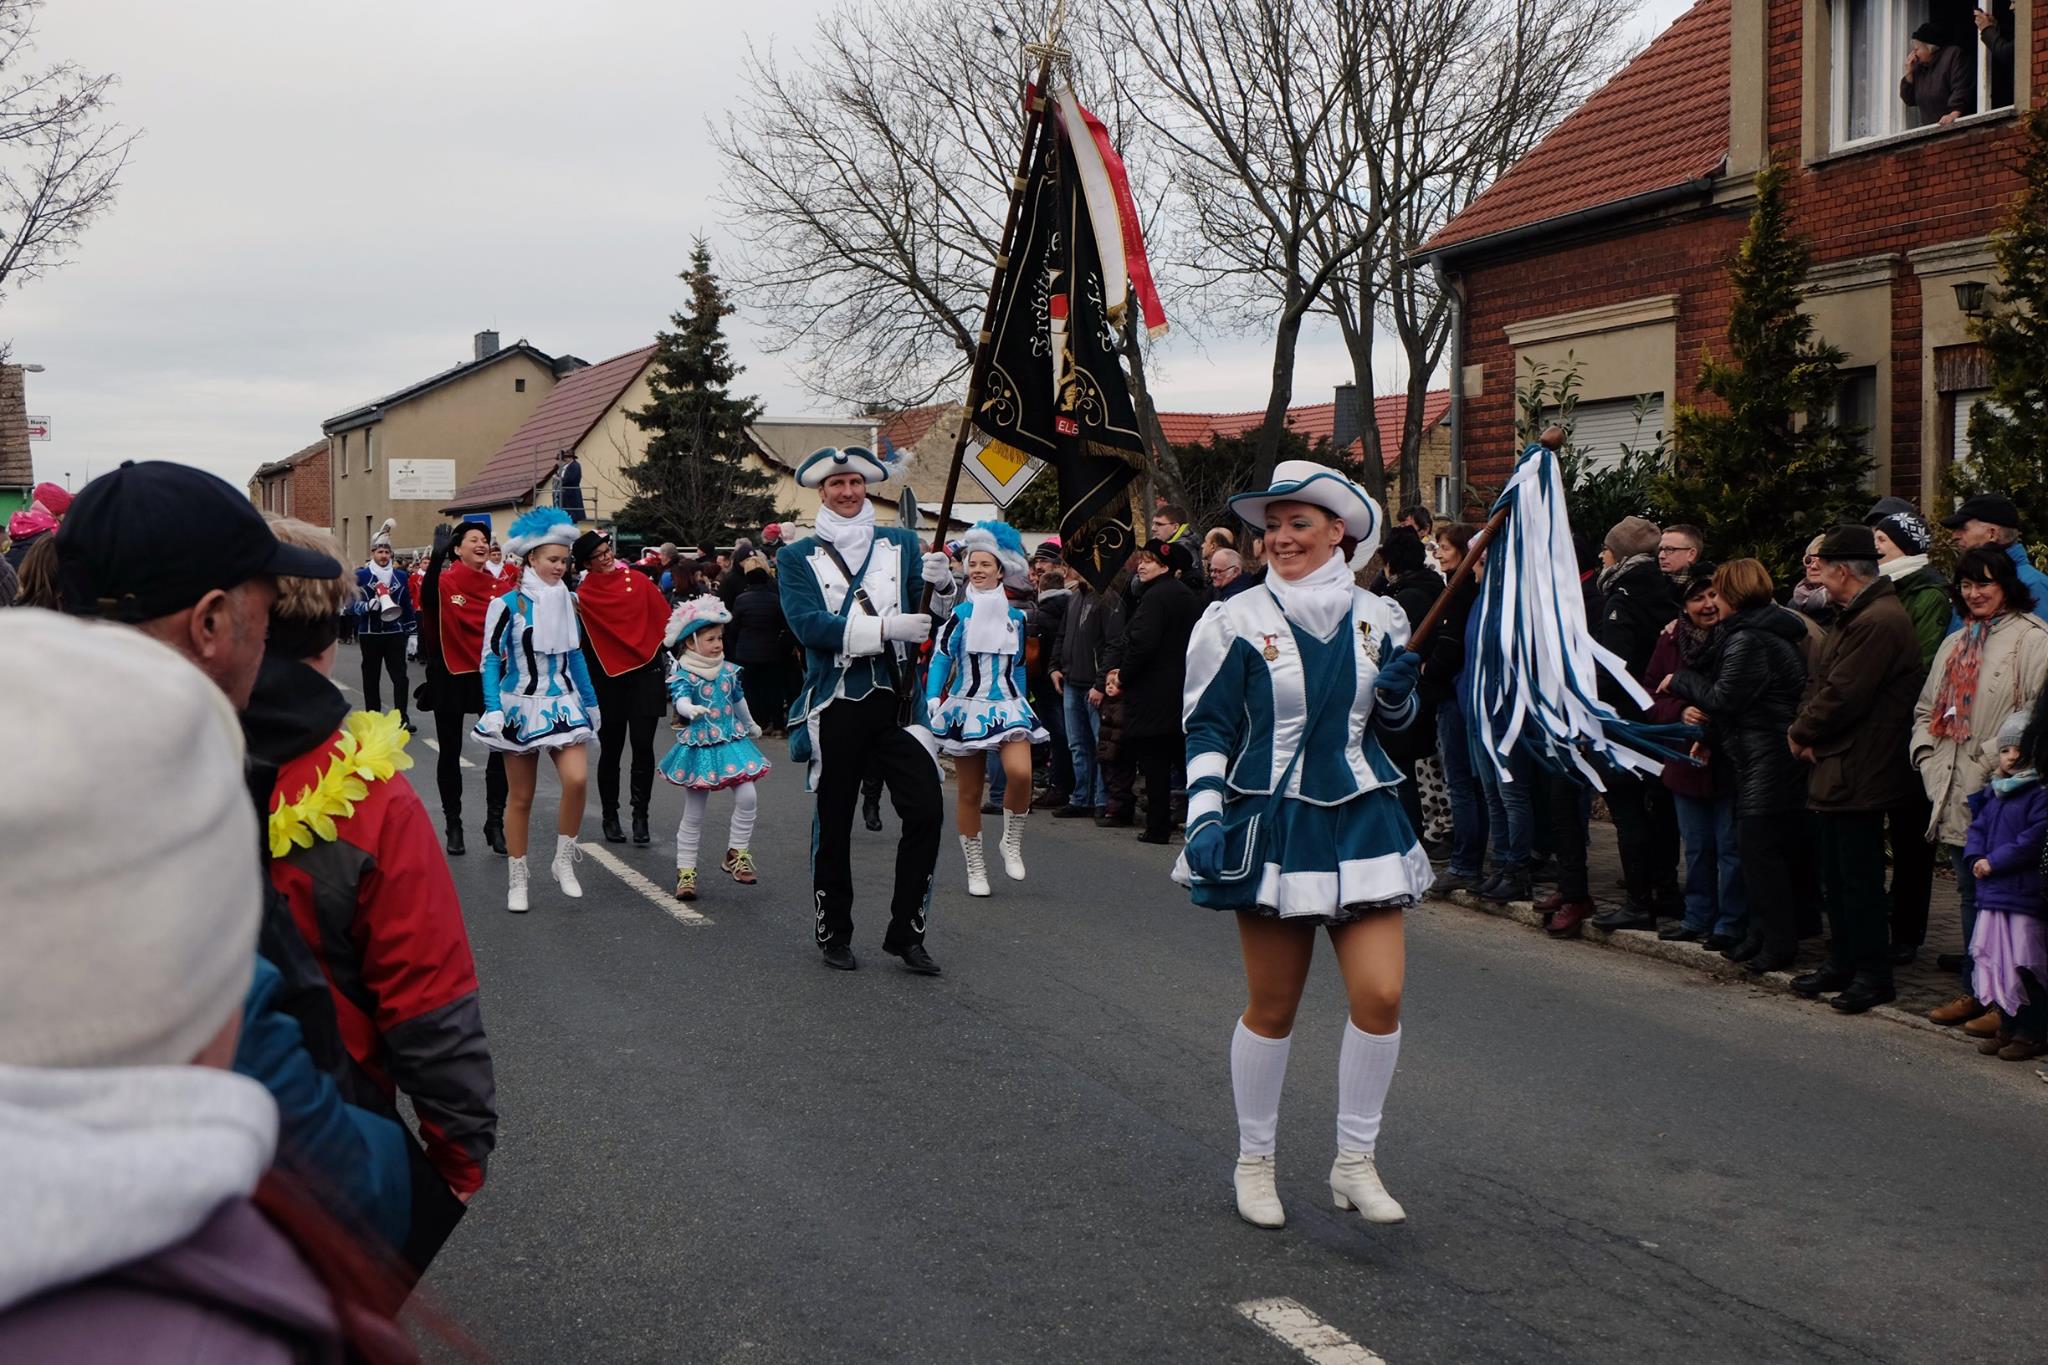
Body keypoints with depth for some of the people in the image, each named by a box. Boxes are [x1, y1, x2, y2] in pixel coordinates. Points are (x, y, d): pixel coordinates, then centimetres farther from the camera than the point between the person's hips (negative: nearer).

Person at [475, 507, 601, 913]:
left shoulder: (566, 601, 6)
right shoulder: (508, 604, -9)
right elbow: (491, 659, -9)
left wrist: (592, 703, 19)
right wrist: (494, 711, -17)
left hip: (562, 704, 4)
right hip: (521, 707, -3)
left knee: (577, 778, -17)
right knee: (520, 797, 4)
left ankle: (564, 861, 1)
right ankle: (517, 879, 16)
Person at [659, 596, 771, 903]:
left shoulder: (728, 670, 5)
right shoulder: (682, 675, -12)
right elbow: (680, 698, -32)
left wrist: (751, 726, 37)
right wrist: (691, 709, -55)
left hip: (731, 743, 4)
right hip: (698, 747, -4)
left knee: (747, 797, -12)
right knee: (693, 813, 4)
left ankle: (737, 854, 5)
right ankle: (686, 870, 14)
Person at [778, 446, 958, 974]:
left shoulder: (901, 543, 10)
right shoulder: (797, 558, 3)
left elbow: (928, 613, 3)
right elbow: (808, 624, -13)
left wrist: (940, 584, -21)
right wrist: (886, 628, -22)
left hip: (896, 699, 2)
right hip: (835, 706, -2)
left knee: (926, 811, -8)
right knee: (833, 823, 7)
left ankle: (906, 932, 4)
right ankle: (833, 935, 20)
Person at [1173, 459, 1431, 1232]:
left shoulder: (1377, 619, 6)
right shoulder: (1237, 621, -4)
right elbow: (1206, 729, -3)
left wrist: (1401, 690, -5)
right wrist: (1204, 818, -14)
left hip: (1361, 821, 3)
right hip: (1272, 828, -3)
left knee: (1380, 996, -5)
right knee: (1272, 1006, 5)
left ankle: (1355, 1163, 12)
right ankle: (1254, 1162, 23)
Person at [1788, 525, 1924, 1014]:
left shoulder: (1879, 622, -20)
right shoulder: (1855, 617, 16)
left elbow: (1841, 696, -23)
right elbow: (1819, 684, 17)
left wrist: (1801, 732, -9)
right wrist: (1805, 730, 1)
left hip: (1857, 774, -11)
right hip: (1835, 768, 11)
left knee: (1859, 878, -3)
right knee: (1837, 877, 17)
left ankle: (1872, 975, 5)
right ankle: (1843, 964, 26)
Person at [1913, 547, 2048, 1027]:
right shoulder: (1956, 643, 20)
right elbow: (1927, 708, 23)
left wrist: (1992, 756, -18)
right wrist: (1927, 754, 8)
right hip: (1955, 791, 8)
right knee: (1970, 894, 14)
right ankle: (1975, 991, 21)